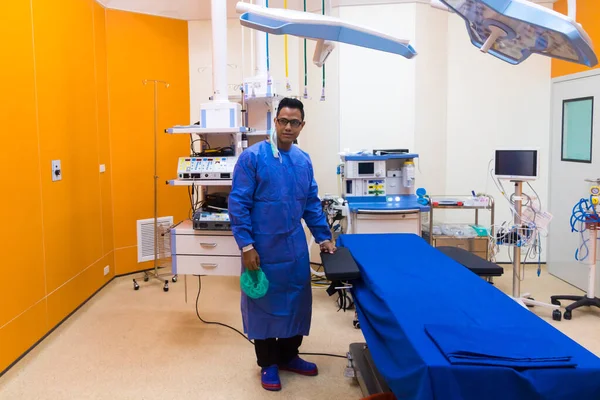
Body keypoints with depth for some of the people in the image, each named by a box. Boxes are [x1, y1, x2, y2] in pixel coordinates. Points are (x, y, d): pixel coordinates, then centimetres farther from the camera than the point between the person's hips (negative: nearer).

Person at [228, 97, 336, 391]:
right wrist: (246, 246, -16)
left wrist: (323, 237, 9)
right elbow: (238, 204, -13)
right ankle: (267, 364, 26)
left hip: (295, 248, 5)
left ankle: (288, 356, 34)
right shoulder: (252, 157, -12)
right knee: (264, 303, 8)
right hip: (263, 248, -5)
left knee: (296, 301, 14)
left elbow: (312, 204, 12)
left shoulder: (304, 161, 5)